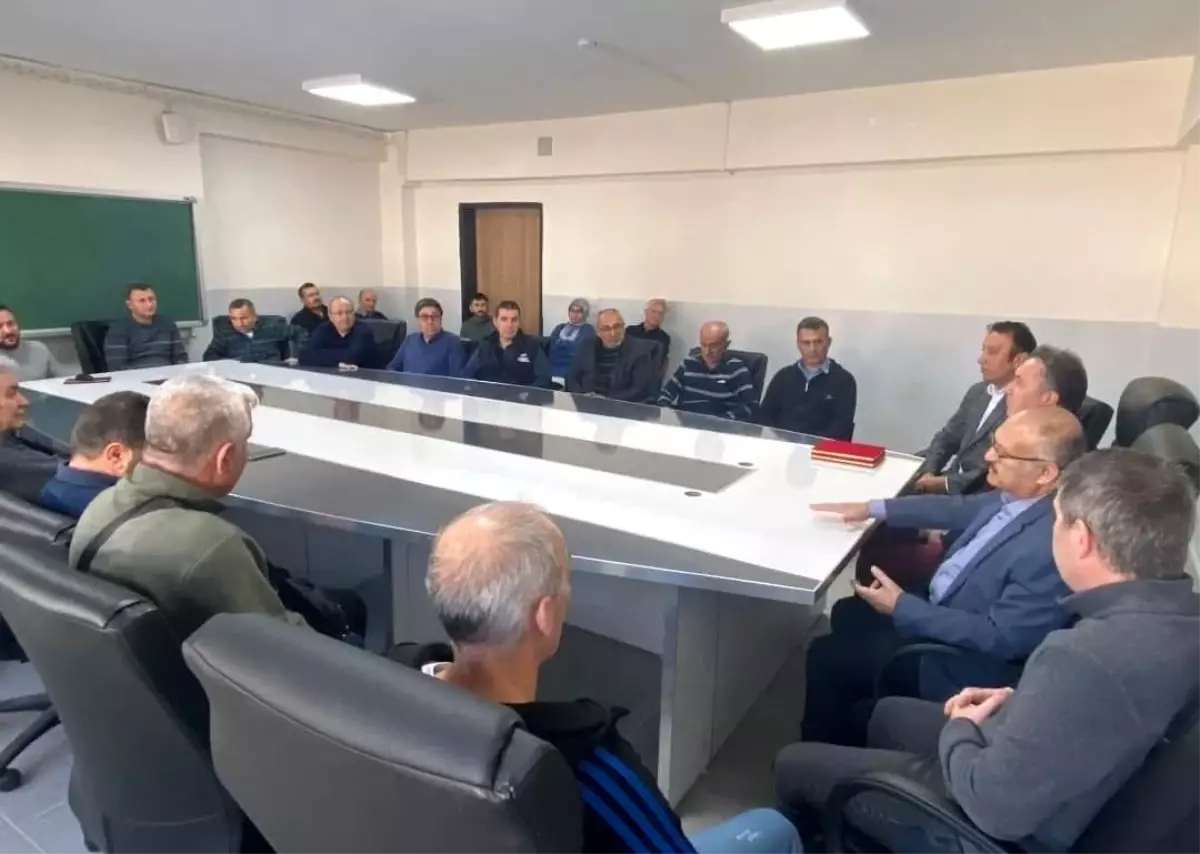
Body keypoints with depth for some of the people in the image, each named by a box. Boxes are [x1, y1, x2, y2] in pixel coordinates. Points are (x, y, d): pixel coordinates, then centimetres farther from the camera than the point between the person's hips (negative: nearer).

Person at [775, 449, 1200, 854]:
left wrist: (959, 730, -12)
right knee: (889, 713, 29)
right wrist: (1017, 702, 0)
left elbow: (994, 805, -30)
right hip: (1066, 795, 8)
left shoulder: (1083, 657, -39)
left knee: (794, 763, 8)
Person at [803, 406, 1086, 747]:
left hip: (962, 659, -9)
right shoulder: (1017, 494, -9)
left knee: (827, 656, -5)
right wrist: (872, 509, 8)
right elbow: (960, 508, 10)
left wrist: (903, 608, -25)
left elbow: (1000, 638, -30)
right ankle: (844, 735, 36)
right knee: (847, 614, 19)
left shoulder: (1055, 544, -35)